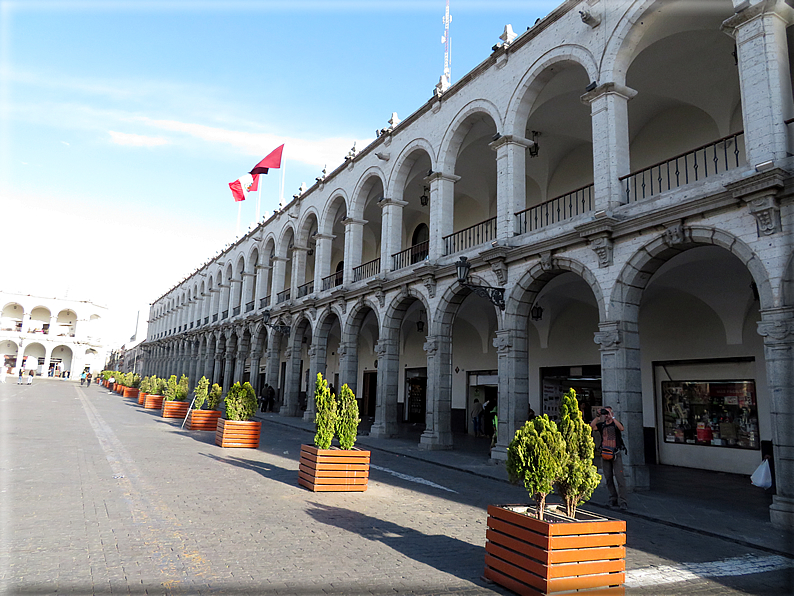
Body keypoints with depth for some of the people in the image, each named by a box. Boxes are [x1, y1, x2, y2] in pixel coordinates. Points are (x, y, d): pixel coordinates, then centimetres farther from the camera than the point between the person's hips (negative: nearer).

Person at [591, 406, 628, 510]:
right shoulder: (602, 425, 8)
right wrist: (598, 416, -15)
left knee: (619, 478, -8)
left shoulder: (616, 423, 0)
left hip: (616, 454, -4)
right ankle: (613, 499, 18)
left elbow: (621, 428, -23)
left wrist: (612, 417, -24)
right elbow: (592, 427, -9)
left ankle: (623, 501, -5)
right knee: (608, 478, 8)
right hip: (605, 455, 4)